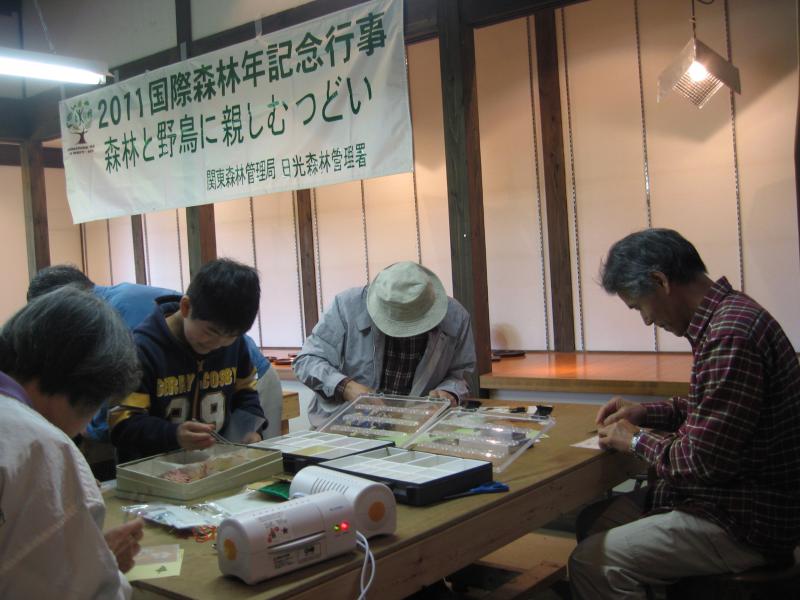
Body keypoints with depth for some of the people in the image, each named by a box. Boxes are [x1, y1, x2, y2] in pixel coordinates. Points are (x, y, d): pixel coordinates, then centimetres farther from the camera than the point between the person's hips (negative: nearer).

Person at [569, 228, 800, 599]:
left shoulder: (730, 335, -26)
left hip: (746, 527, -10)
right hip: (733, 497, 10)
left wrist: (637, 440, -8)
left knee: (590, 563, -14)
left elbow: (703, 461, -25)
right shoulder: (728, 315, 7)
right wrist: (646, 413, 10)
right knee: (592, 520, 12)